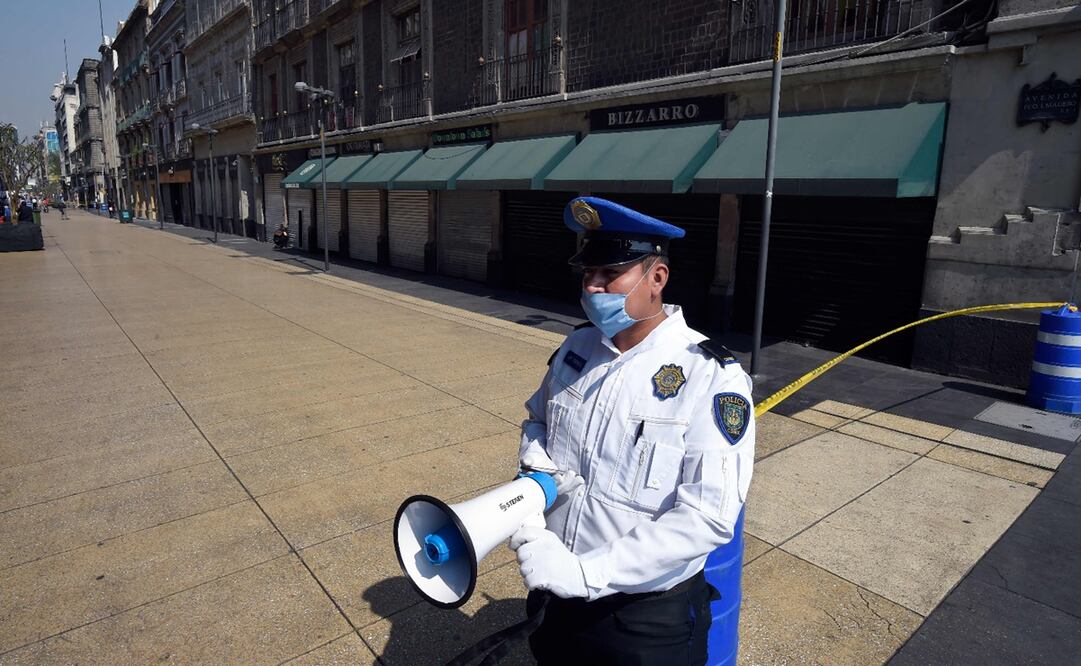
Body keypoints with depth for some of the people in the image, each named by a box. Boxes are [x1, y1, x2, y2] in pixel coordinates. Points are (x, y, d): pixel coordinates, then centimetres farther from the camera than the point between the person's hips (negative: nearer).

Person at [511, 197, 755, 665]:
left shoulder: (712, 379, -22)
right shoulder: (577, 347, -4)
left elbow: (708, 517, -26)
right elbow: (537, 419, 13)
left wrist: (586, 572, -28)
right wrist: (534, 463, -9)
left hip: (648, 616, -5)